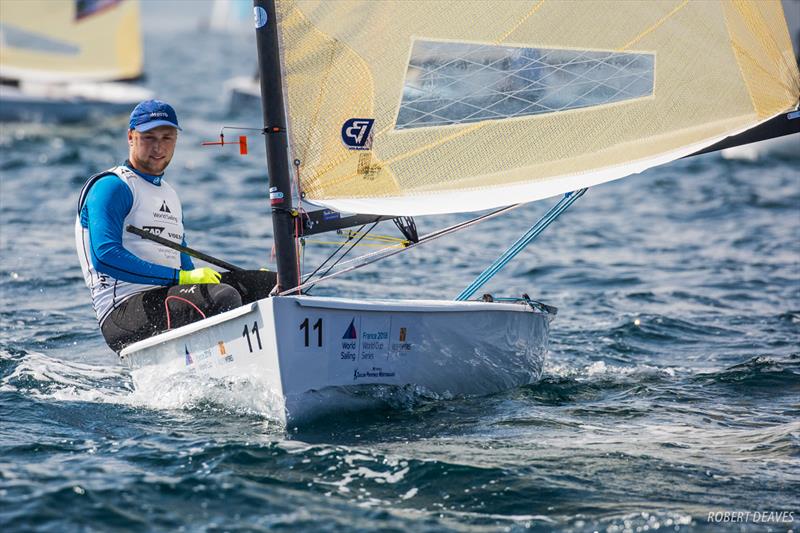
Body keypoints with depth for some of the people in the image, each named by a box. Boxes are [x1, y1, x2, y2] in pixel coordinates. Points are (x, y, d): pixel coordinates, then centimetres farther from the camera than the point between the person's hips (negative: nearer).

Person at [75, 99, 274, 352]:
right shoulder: (111, 187, -2)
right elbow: (106, 256, -16)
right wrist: (181, 277, -19)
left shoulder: (170, 194, 26)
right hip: (124, 311, -9)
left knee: (268, 282, -6)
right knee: (222, 297, -31)